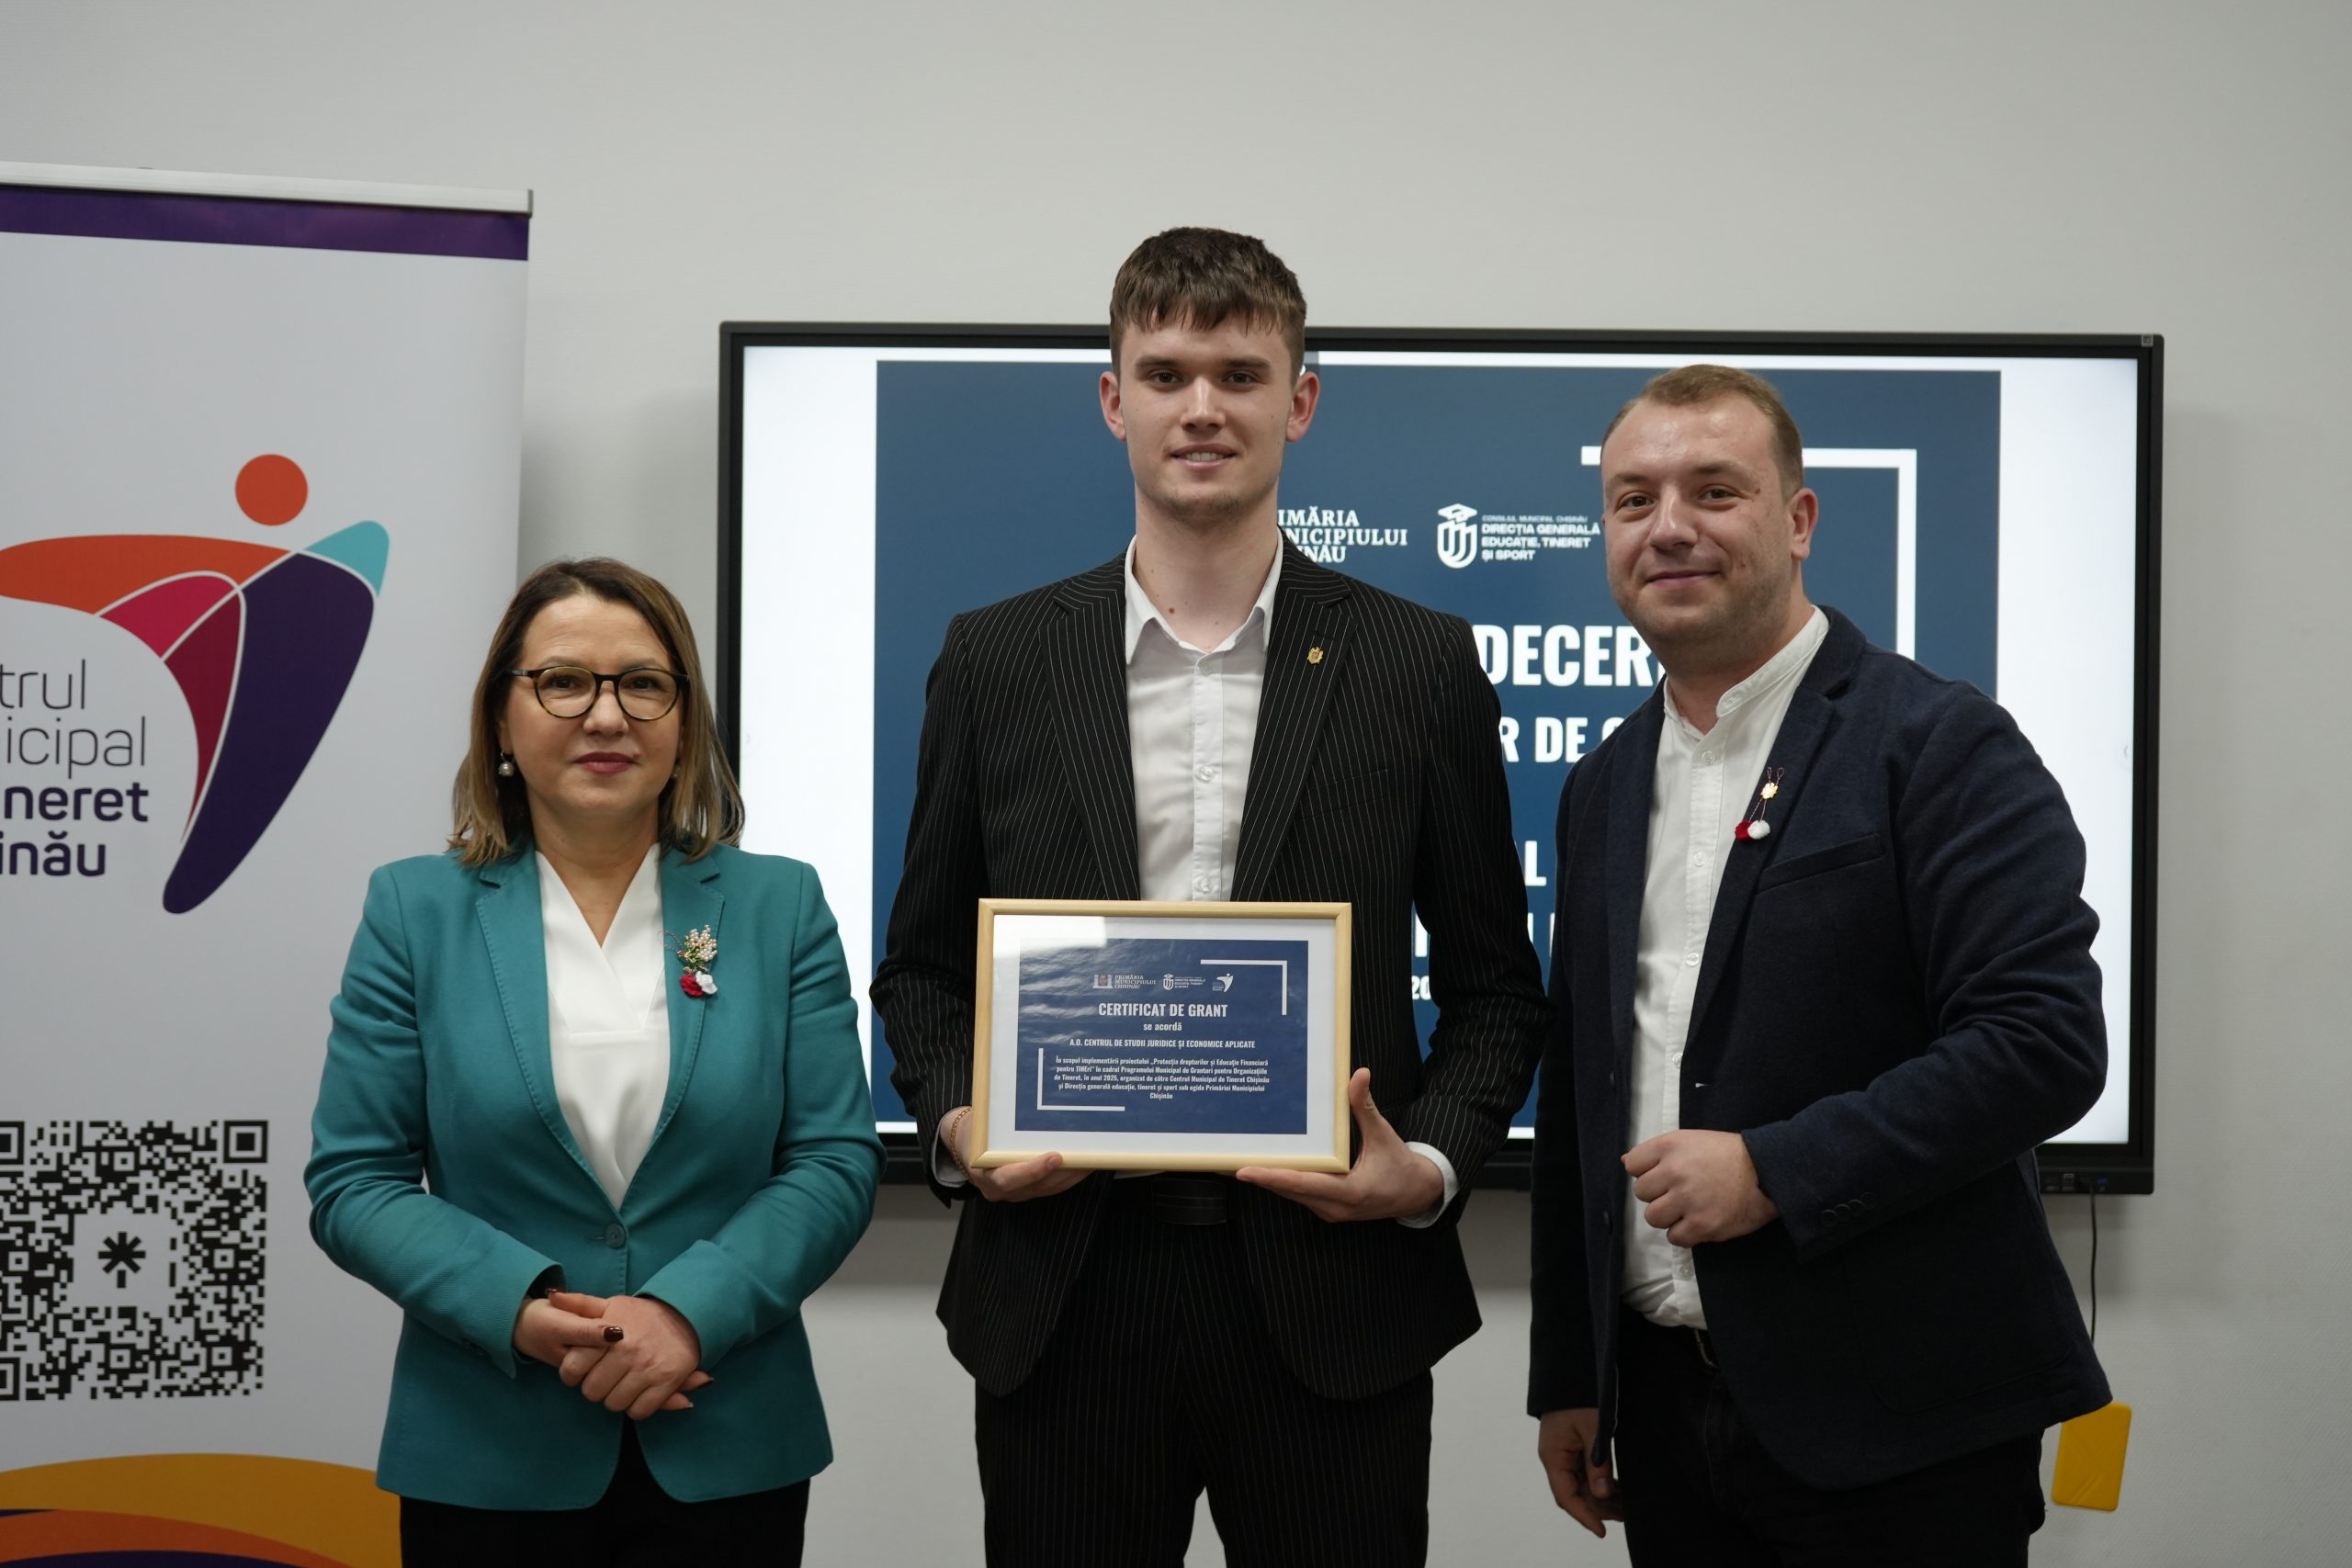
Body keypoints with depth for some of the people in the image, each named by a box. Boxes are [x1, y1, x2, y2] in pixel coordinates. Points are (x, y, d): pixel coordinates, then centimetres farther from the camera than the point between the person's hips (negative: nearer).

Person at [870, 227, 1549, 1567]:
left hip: (1329, 1295, 0)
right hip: (1063, 1298, 1)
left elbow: (1493, 986, 7)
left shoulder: (1418, 664, 3)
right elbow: (925, 967, 12)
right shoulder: (997, 660, 6)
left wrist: (1430, 1163, -9)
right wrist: (958, 1123, -6)